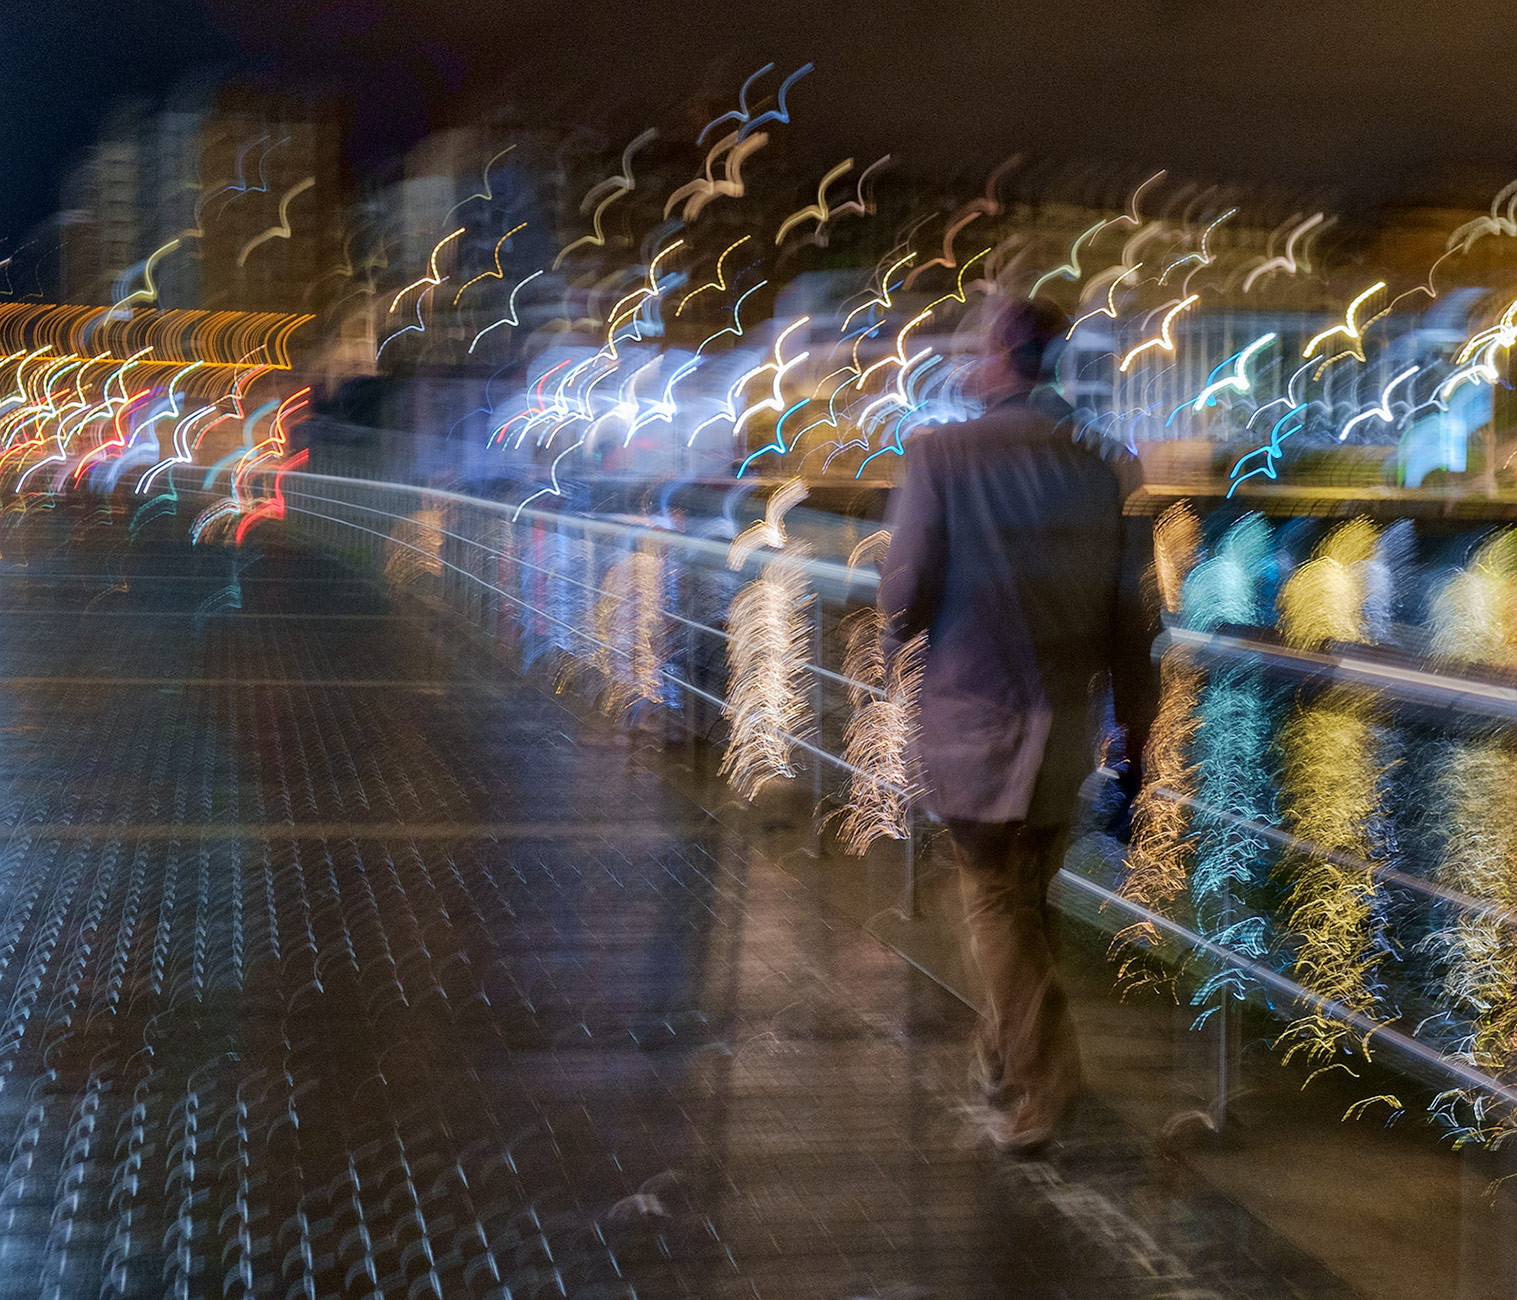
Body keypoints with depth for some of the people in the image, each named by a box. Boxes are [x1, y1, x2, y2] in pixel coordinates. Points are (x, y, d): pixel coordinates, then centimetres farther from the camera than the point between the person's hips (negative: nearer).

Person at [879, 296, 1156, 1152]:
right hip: (1067, 732, 4)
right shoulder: (1108, 466, -4)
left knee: (997, 905, 7)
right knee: (1032, 901, 20)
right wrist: (1137, 723, 11)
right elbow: (1132, 614, 0)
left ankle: (1043, 1084, 3)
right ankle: (1009, 1053, 34)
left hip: (973, 722, -4)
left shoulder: (942, 455, -15)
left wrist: (894, 640, 11)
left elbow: (906, 594, -12)